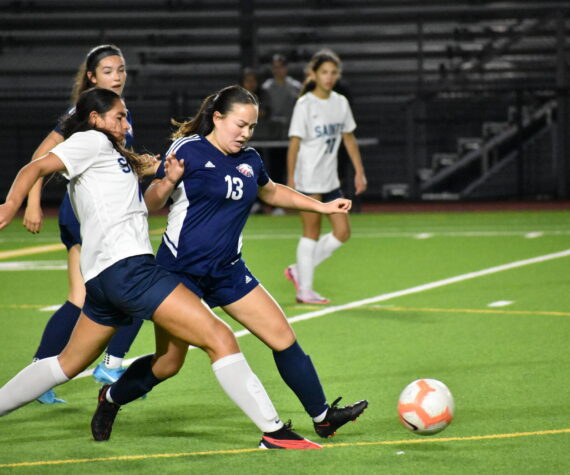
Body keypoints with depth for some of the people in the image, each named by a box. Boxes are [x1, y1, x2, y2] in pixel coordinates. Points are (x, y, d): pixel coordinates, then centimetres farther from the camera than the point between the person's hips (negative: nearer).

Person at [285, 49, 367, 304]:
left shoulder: (340, 102, 7)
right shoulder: (305, 104, -11)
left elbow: (349, 139, 15)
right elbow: (294, 142, -12)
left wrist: (359, 171, 12)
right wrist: (290, 179, -16)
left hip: (330, 180, 7)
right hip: (308, 180, -7)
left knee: (342, 232, 4)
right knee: (311, 233, -2)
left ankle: (299, 271, 17)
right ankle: (304, 291, 7)